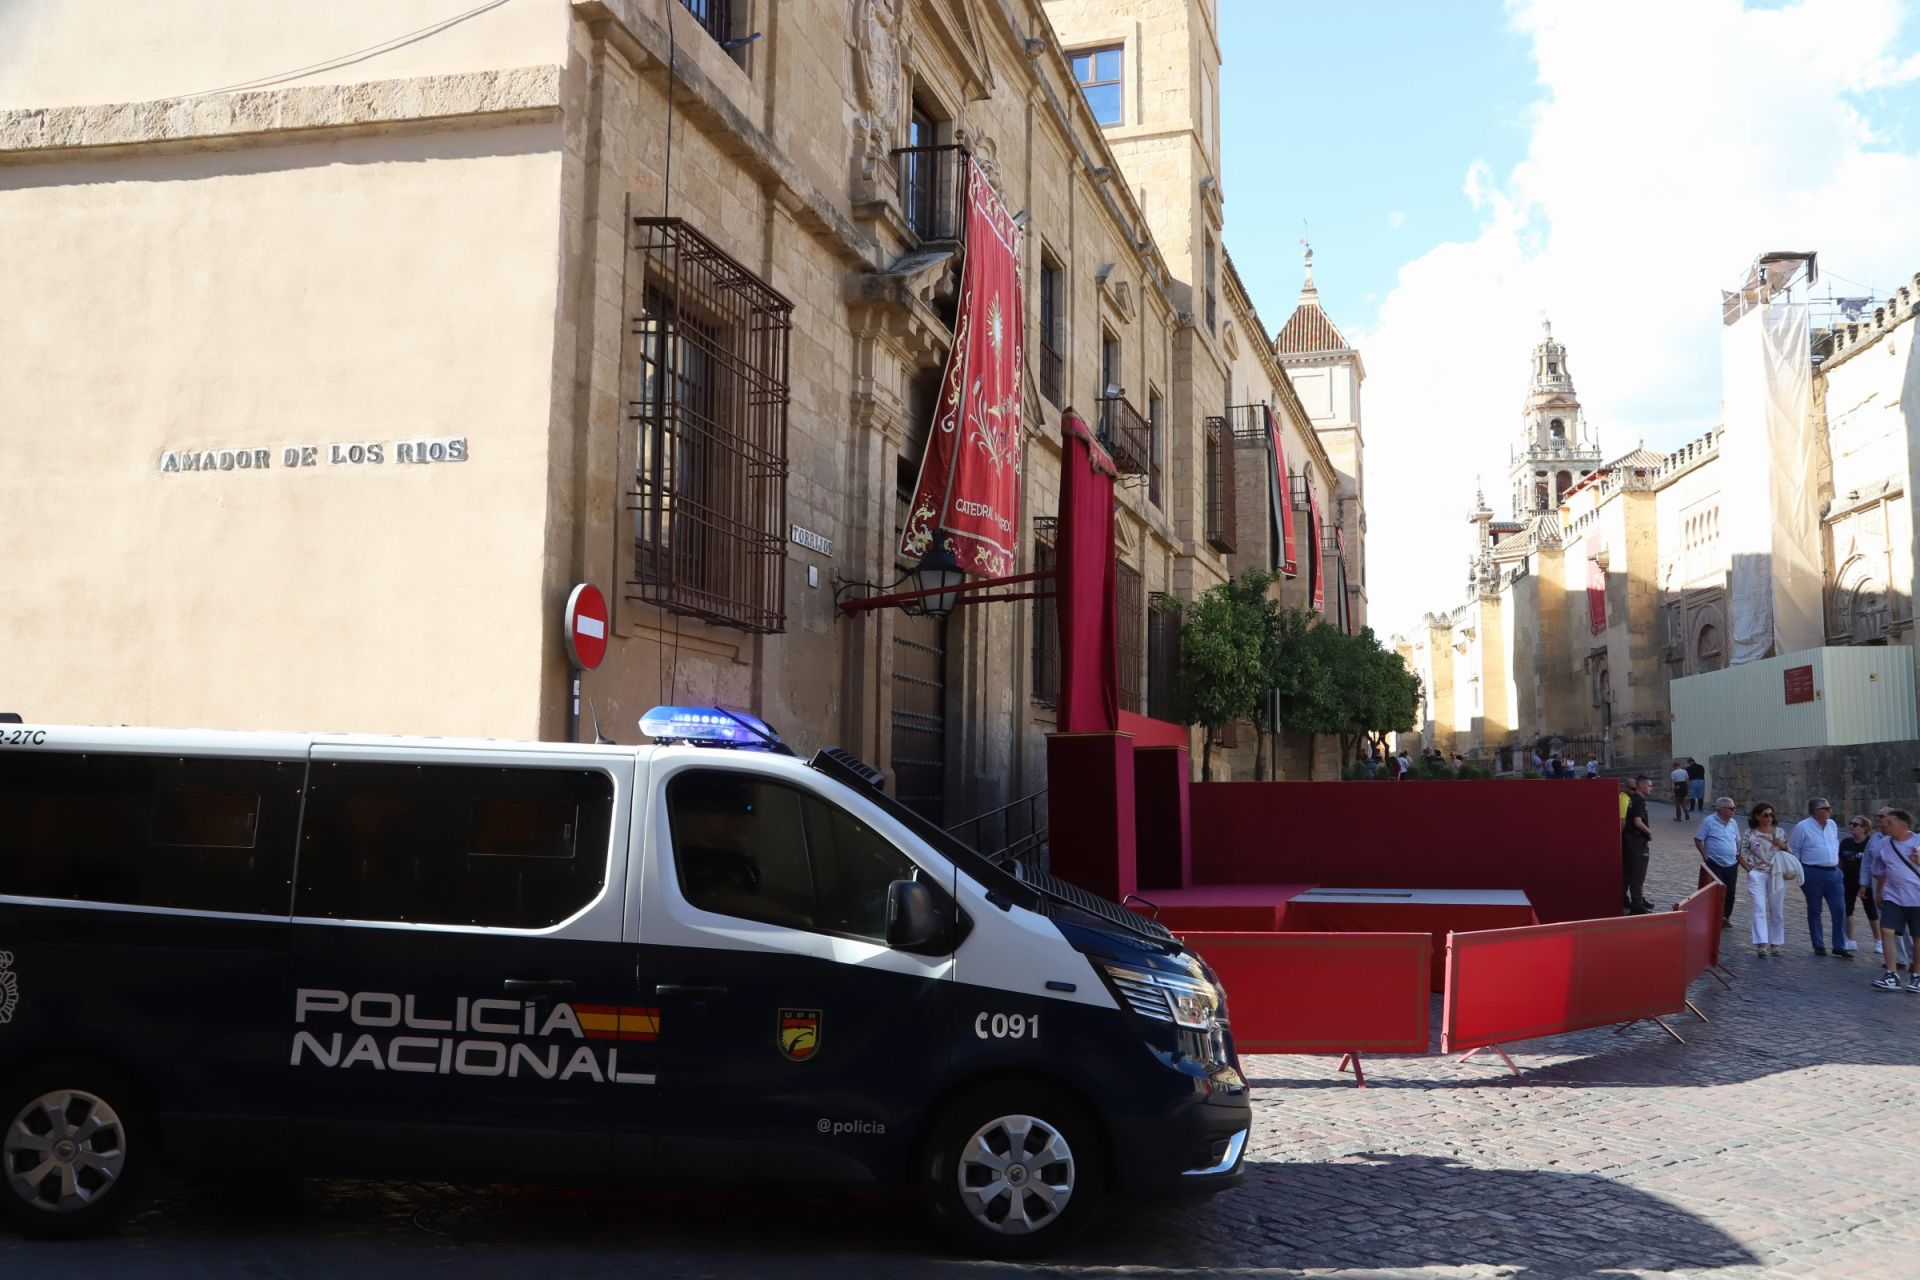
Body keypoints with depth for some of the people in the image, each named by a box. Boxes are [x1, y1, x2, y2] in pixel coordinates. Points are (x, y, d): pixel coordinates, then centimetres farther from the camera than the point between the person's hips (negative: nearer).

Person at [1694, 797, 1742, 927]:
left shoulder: (1733, 823, 10)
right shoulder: (1709, 821, -8)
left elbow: (1737, 841, 21)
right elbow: (1698, 839, -6)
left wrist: (1738, 855, 10)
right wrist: (1705, 855, -9)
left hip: (1732, 864, 6)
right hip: (1715, 864, -5)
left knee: (1730, 892, 8)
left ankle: (1726, 916, 23)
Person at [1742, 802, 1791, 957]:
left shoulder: (1779, 832, 7)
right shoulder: (1750, 833, 1)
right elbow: (1742, 855, 5)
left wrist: (1782, 845, -6)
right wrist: (1749, 869, -7)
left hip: (1777, 875, 3)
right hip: (1757, 875, -3)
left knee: (1777, 910, 7)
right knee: (1759, 908, -11)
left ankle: (1775, 943, 19)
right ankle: (1761, 944, -17)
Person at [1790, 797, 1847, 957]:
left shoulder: (1832, 825, 9)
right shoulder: (1802, 827, -8)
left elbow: (1836, 844, 22)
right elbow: (1793, 851, -3)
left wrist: (1836, 862, 17)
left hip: (1833, 873, 5)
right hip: (1813, 874, -5)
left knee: (1839, 910, 0)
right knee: (1814, 911, 5)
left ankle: (1839, 946, 7)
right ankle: (1819, 946, 15)